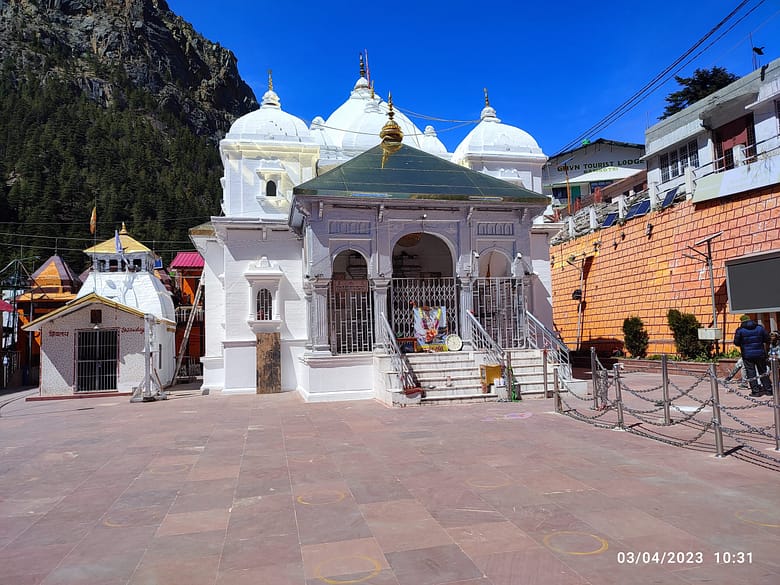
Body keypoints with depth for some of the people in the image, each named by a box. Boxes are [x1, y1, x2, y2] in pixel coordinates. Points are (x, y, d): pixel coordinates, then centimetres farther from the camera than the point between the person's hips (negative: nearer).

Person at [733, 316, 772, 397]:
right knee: (763, 372, 15)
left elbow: (736, 343, -6)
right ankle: (768, 390, 19)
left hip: (747, 355, -3)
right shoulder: (760, 328, 2)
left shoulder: (740, 330, -8)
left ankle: (756, 391, 0)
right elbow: (767, 340, 5)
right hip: (760, 354, 3)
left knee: (751, 373, 2)